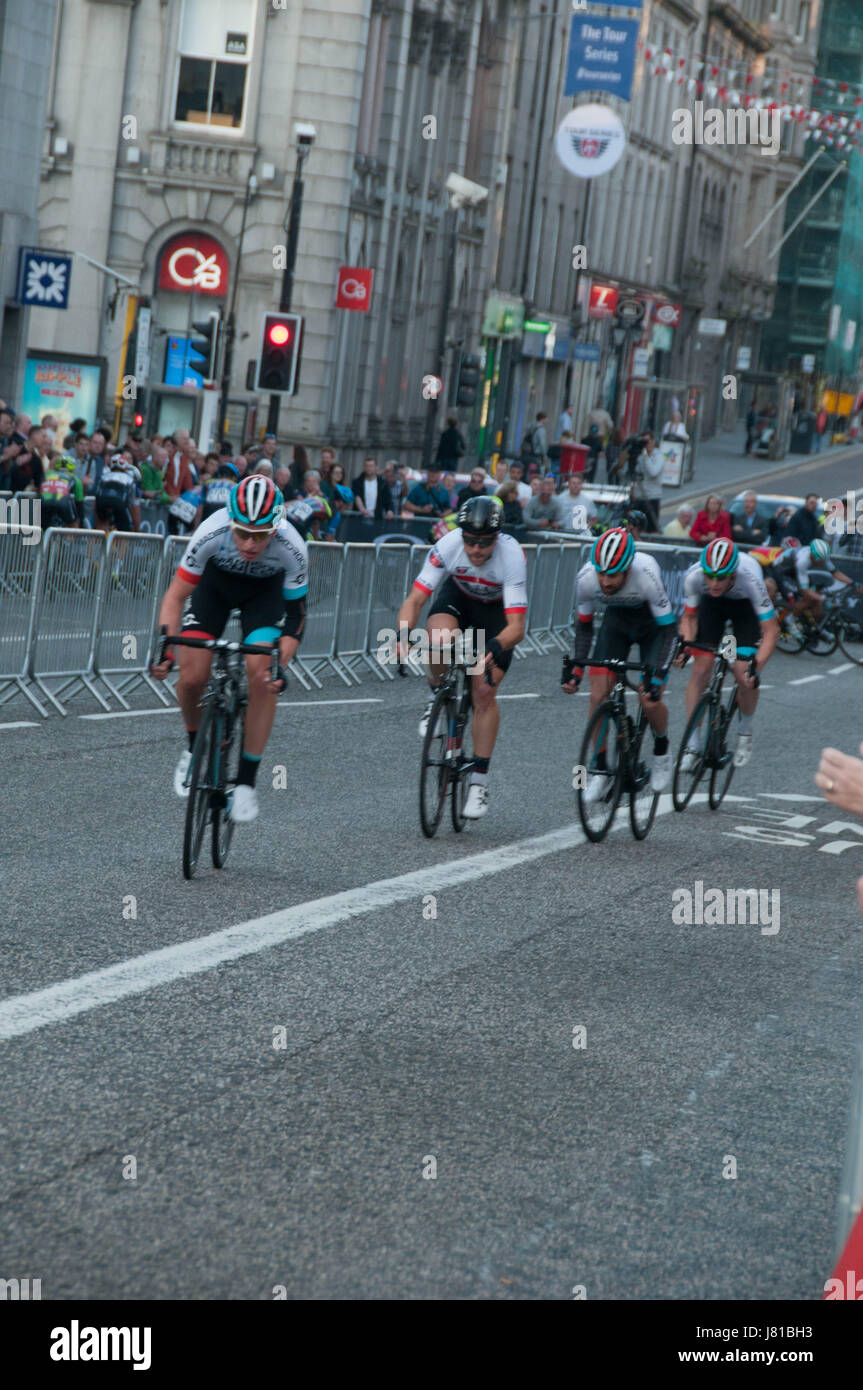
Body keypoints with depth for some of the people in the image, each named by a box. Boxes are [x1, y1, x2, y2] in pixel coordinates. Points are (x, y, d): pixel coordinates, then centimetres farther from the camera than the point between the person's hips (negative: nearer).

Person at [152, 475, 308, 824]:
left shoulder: (292, 549, -35)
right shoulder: (212, 533, -37)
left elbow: (295, 615, -21)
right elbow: (176, 596, -25)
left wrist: (280, 666, -35)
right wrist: (165, 651, -37)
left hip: (265, 589, 0)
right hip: (216, 581, 1)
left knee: (261, 676, -21)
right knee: (191, 677, -14)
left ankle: (246, 781, -10)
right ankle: (195, 746, 18)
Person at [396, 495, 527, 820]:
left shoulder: (512, 557, -36)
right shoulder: (448, 546, -32)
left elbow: (517, 627, -38)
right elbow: (414, 600, -30)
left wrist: (494, 647, -58)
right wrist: (404, 634, -49)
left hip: (498, 609, -1)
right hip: (458, 595, 1)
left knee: (484, 693, -11)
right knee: (440, 640, -33)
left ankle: (479, 780, 0)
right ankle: (437, 696, -1)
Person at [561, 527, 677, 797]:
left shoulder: (646, 574, -37)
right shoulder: (586, 577, -27)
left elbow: (667, 630, -29)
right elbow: (584, 625, -8)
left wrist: (656, 676, -37)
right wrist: (576, 666, -19)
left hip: (653, 622, -3)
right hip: (617, 619, 3)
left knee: (649, 700, -16)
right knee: (598, 695, -11)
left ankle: (661, 749, 16)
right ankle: (600, 770, 3)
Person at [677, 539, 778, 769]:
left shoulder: (750, 579, -41)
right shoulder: (694, 576, -34)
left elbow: (771, 630, -33)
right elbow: (689, 617, -14)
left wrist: (757, 667, -46)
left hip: (745, 604, -2)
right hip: (712, 604, 2)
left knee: (744, 675, -14)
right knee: (701, 669, -13)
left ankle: (746, 732, 15)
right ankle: (692, 745, -6)